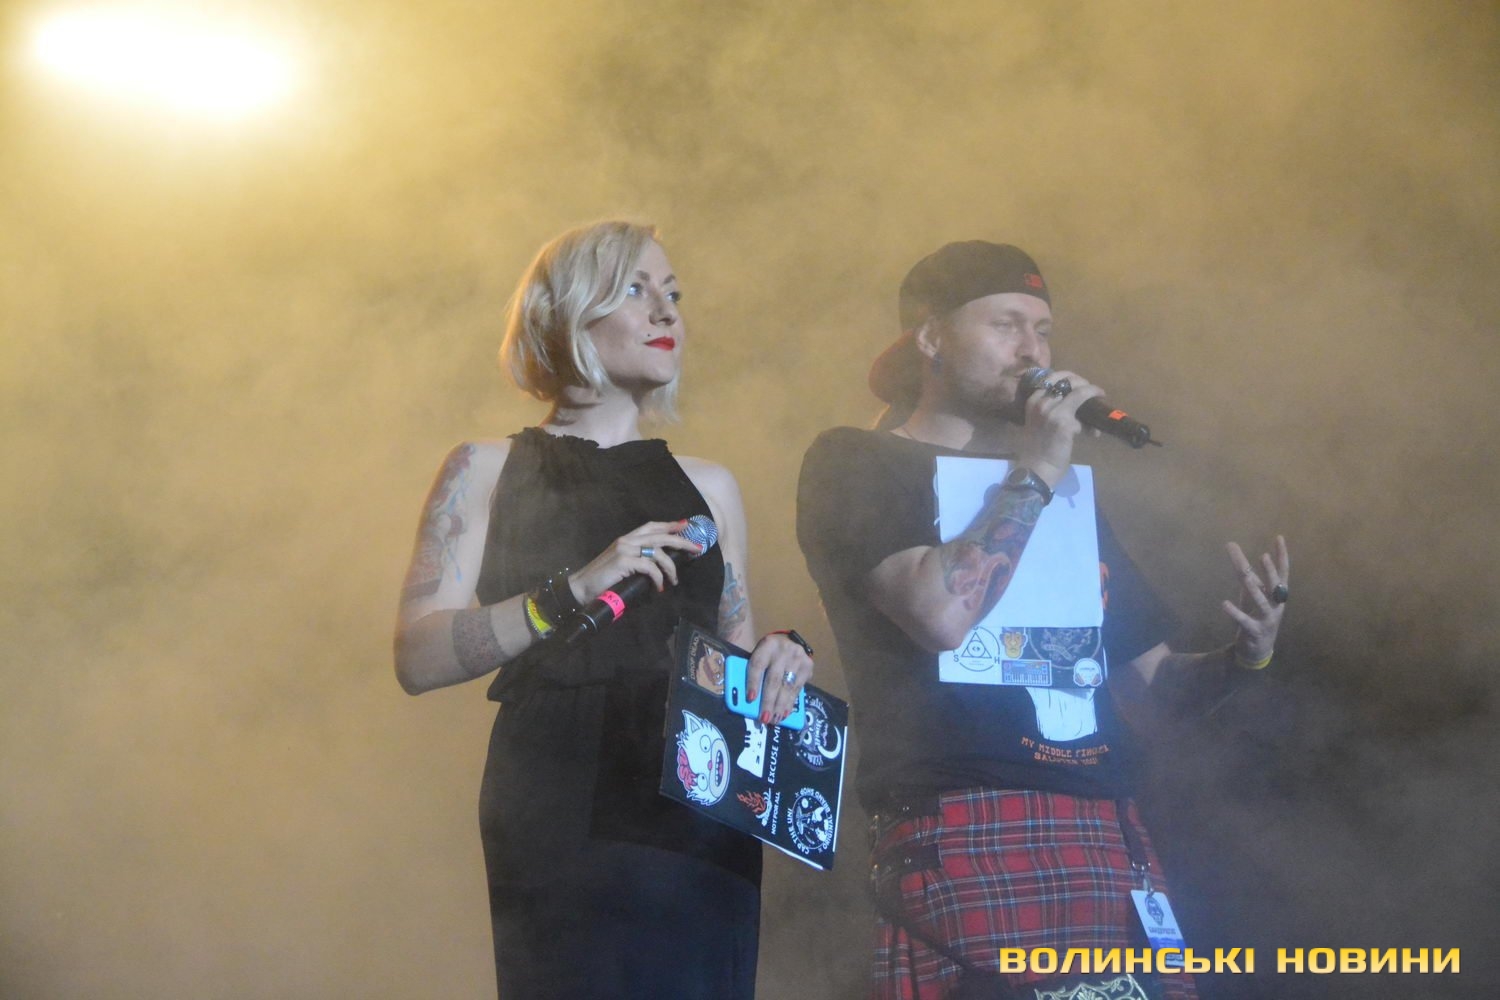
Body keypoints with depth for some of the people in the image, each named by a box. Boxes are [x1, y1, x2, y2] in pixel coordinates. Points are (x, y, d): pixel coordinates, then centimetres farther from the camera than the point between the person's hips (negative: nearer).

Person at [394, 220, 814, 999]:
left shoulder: (709, 487, 19)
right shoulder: (486, 471, 6)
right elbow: (417, 658, -6)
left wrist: (774, 661, 1)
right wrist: (572, 592, -18)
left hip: (704, 811, 4)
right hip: (562, 815, -4)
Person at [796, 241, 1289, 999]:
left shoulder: (1064, 491, 23)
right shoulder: (854, 464, 3)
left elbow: (1148, 667, 23)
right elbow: (943, 614, -15)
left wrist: (1240, 656, 2)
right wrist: (1036, 474, -5)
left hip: (1114, 845, 6)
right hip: (968, 844, -6)